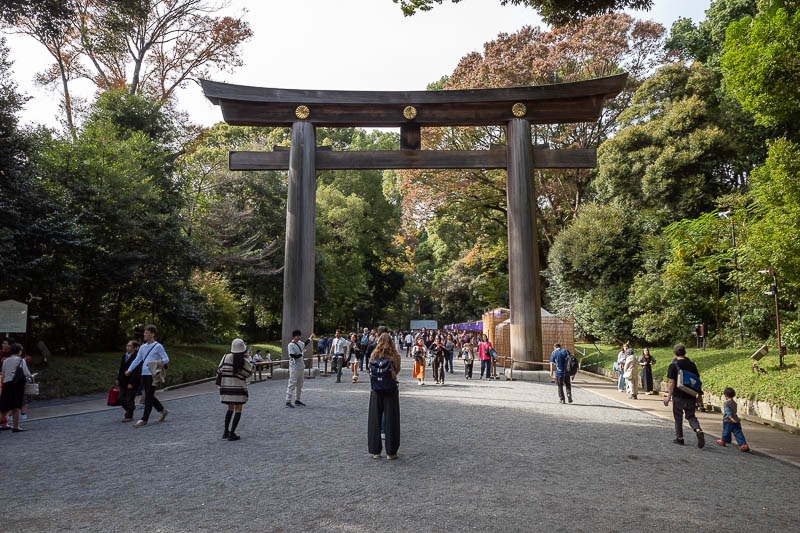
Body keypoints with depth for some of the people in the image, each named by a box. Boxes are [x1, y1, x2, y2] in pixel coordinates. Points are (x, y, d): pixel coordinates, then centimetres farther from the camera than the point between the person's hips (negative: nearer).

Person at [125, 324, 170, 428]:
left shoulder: (158, 346, -4)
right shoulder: (142, 347, 15)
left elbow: (166, 359, -6)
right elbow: (137, 360, 19)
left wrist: (158, 362, -24)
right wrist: (129, 370, 12)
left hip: (152, 374, -7)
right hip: (144, 374, 7)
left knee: (149, 397, -6)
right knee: (149, 396, 12)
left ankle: (144, 419, -4)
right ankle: (163, 411, 27)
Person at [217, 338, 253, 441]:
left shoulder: (226, 357, -4)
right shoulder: (245, 361, -11)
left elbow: (219, 370, -2)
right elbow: (249, 372, 4)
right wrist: (248, 357, 4)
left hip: (226, 387, 4)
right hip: (239, 388, -4)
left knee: (230, 409, 20)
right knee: (238, 410, 5)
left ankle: (225, 432, 22)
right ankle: (232, 434, -2)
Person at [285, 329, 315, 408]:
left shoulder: (299, 343, 11)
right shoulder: (291, 345, -13)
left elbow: (304, 344, 35)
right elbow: (293, 356, -21)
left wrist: (310, 338, 37)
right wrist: (301, 353, -10)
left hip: (300, 367, 9)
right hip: (294, 368, -9)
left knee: (299, 385, 13)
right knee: (292, 384, -11)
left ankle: (297, 400, 22)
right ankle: (288, 401, -10)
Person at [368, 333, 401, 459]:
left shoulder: (373, 356, -2)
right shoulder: (394, 357, -8)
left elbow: (370, 372, 1)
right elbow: (397, 370, 0)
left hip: (375, 392, 2)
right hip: (391, 391, -2)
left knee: (375, 420, 10)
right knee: (390, 420, 6)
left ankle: (375, 451, 14)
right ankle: (390, 452, 10)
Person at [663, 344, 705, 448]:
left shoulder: (673, 365, -10)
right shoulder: (692, 364, 4)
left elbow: (672, 383, -13)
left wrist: (668, 397, -8)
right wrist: (699, 394, 15)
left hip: (678, 396, -4)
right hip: (691, 396, 4)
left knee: (678, 417, 10)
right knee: (691, 416, 14)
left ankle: (679, 438, 16)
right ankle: (698, 430, -12)